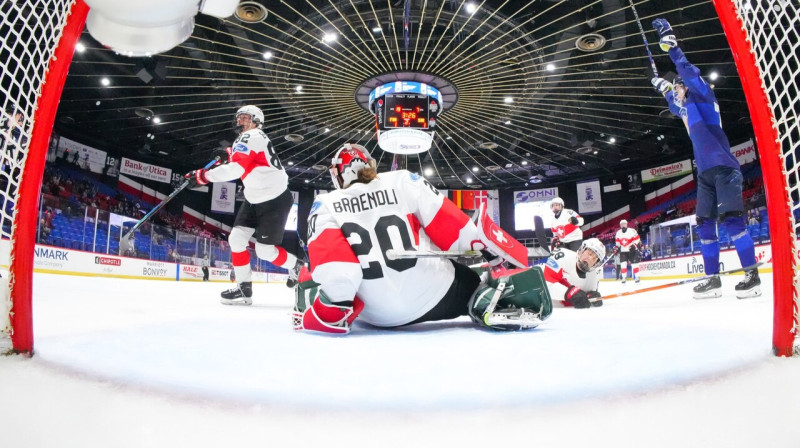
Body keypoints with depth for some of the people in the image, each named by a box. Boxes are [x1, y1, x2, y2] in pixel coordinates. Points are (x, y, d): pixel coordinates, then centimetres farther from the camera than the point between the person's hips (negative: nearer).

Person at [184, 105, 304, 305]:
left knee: (265, 250, -7)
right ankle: (244, 288, 8)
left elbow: (235, 168, -28)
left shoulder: (251, 137, -17)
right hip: (255, 199, 10)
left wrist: (203, 175, -23)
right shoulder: (247, 139, 14)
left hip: (275, 200, -10)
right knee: (236, 239, 0)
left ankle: (296, 265, 20)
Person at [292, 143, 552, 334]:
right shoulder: (404, 182, 1)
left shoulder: (325, 206, 1)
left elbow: (327, 261, -15)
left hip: (375, 314, 2)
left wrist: (330, 308, -12)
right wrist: (502, 253, 5)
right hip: (432, 295, -1)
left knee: (309, 276, 28)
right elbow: (452, 224, -2)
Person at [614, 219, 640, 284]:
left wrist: (634, 245, -20)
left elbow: (637, 239, -9)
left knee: (634, 263, -3)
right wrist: (616, 248, 4)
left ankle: (637, 277, 7)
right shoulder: (618, 233, 6)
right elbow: (617, 241, 15)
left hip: (632, 250, -4)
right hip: (623, 251, 4)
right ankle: (624, 277, 4)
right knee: (623, 264, -3)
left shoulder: (632, 231, -10)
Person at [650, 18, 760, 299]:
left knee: (730, 218, -16)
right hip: (705, 171, 9)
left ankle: (752, 275, -12)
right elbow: (675, 107, 46)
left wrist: (670, 45, -15)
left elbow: (689, 73, -14)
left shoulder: (702, 97, 1)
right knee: (704, 224, 4)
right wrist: (665, 89, 49)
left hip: (723, 166, -9)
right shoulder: (686, 109, 21)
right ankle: (713, 279, 8)